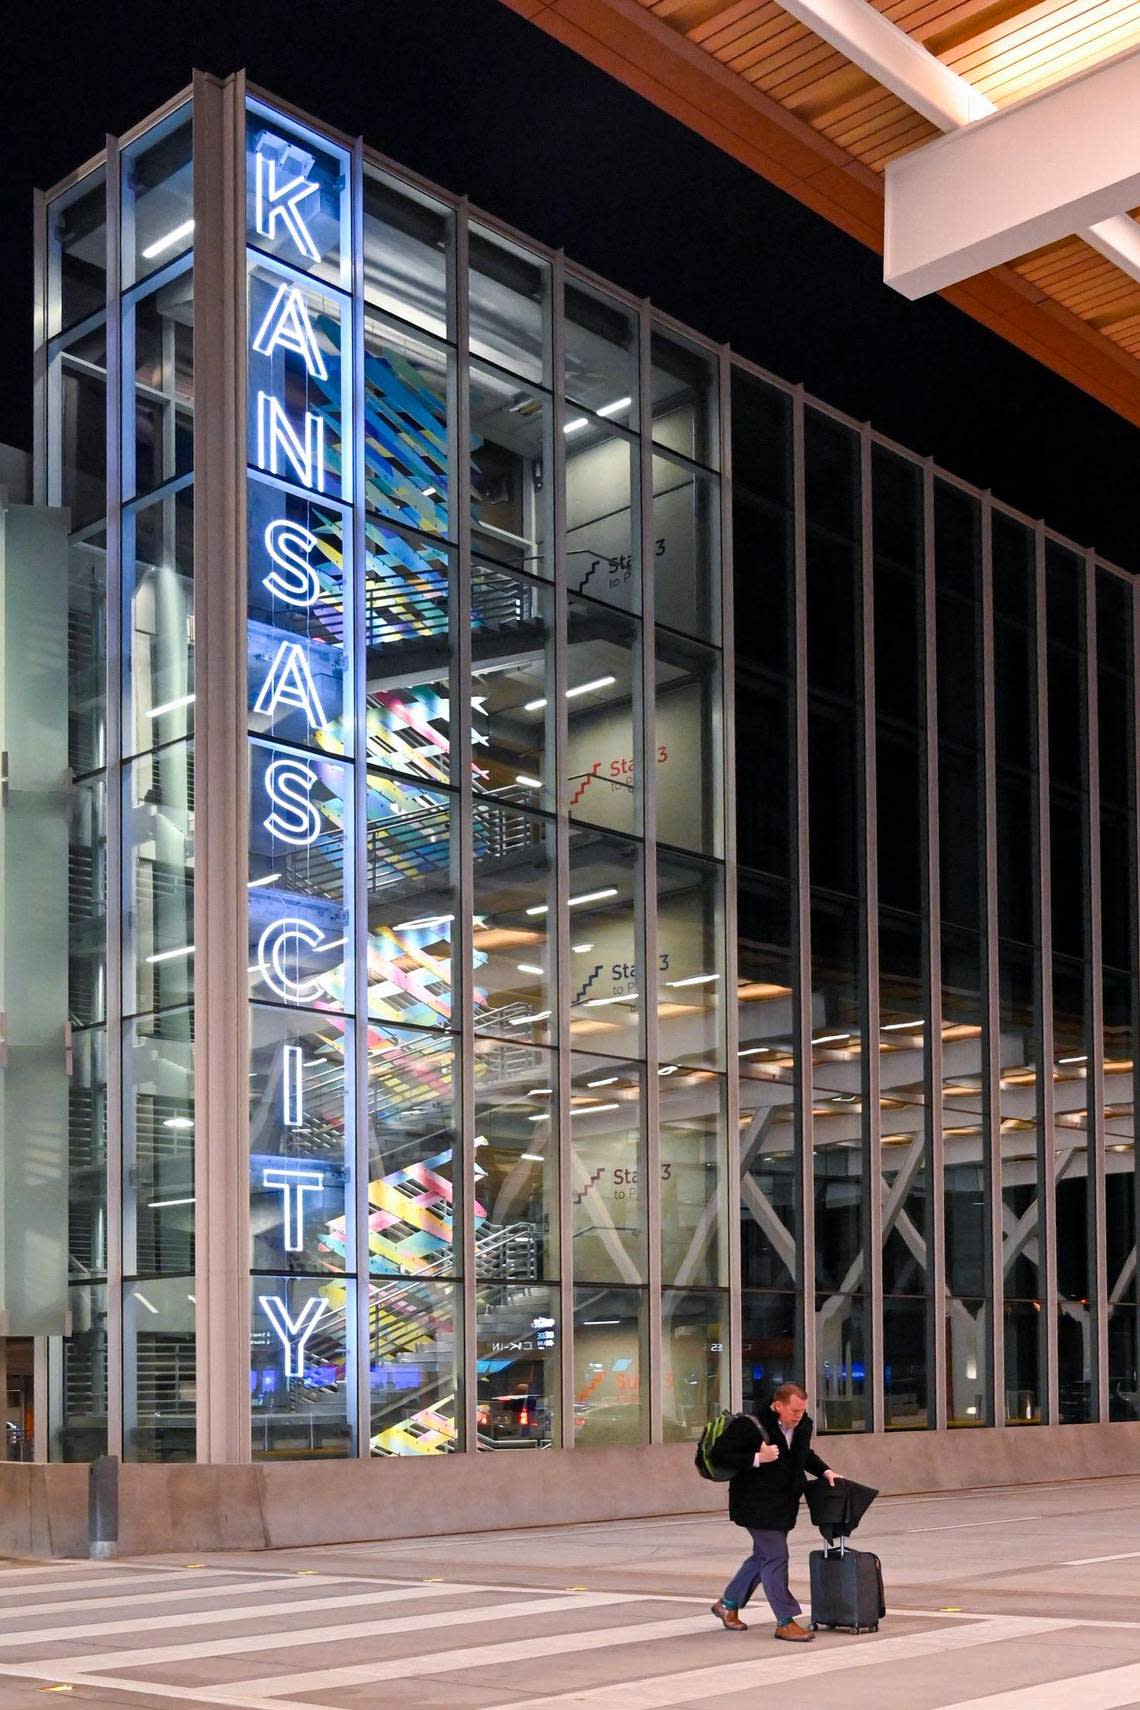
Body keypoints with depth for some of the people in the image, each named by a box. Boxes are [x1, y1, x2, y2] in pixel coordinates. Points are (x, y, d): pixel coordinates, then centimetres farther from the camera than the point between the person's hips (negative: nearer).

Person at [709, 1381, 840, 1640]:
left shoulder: (803, 1426, 2)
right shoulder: (749, 1425, -21)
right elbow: (719, 1454, -21)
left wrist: (825, 1471, 6)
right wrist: (757, 1458, -28)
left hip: (783, 1502, 8)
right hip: (757, 1504, -8)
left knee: (763, 1555, 17)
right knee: (776, 1556, -8)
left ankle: (728, 1604, 34)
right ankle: (785, 1622, 0)